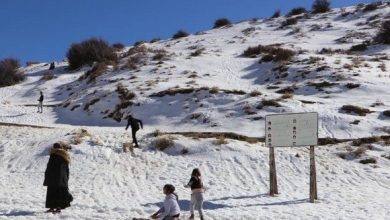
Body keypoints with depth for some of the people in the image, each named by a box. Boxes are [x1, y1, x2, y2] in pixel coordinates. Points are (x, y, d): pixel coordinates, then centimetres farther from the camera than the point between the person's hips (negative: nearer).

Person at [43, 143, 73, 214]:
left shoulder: (54, 155, -10)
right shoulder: (65, 157, 9)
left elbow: (49, 166, -10)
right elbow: (67, 169, 12)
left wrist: (46, 178, -5)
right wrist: (66, 178, 18)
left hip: (53, 178, -6)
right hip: (62, 178, 6)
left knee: (52, 192, 2)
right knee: (60, 192, 8)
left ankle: (52, 207, 3)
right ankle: (59, 207, 6)